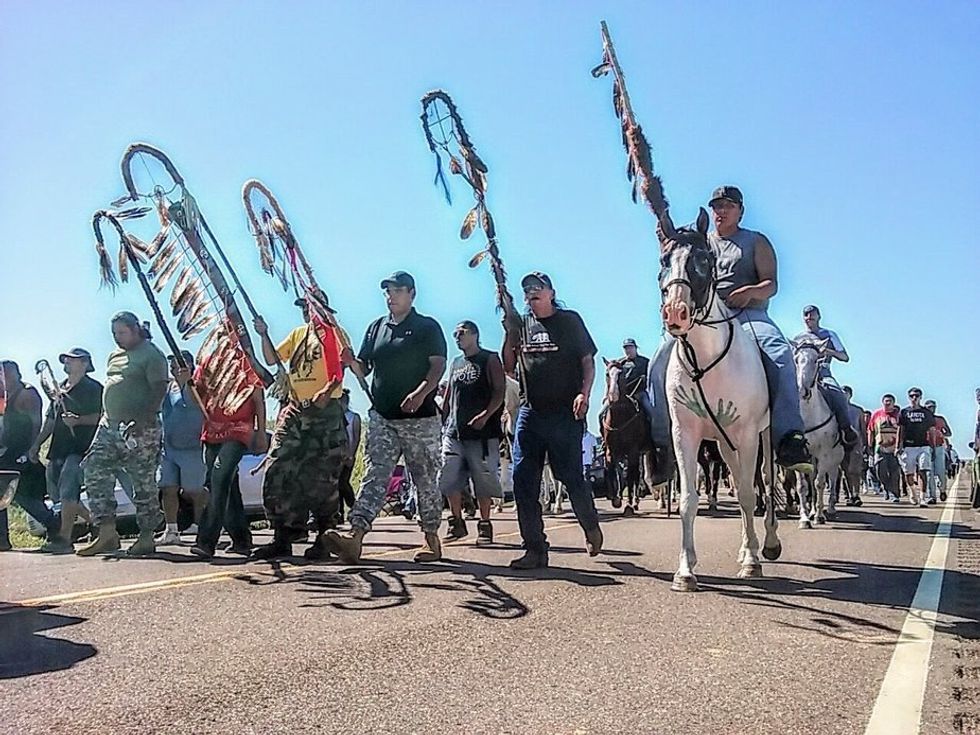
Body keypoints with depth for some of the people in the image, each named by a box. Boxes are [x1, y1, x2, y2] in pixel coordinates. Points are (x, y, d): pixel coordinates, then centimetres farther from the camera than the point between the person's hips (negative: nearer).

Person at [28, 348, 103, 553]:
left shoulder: (93, 388, -3)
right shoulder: (60, 389, 21)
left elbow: (100, 416, -11)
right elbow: (50, 420, 24)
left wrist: (78, 420, -25)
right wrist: (37, 444, 18)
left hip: (80, 448, -9)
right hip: (58, 449, 9)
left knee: (68, 492, -16)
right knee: (58, 495, 10)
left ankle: (64, 539, -13)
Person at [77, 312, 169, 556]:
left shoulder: (151, 355, -7)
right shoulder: (115, 355, 18)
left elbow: (159, 390, -15)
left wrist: (143, 420, -24)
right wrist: (106, 418, 16)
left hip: (140, 429, -8)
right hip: (109, 426, 8)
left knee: (144, 483, -2)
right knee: (95, 472, -2)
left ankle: (146, 538, 7)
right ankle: (107, 533, 2)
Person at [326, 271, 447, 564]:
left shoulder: (428, 327, 2)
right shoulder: (376, 327, 16)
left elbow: (438, 365, -7)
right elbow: (365, 367, 18)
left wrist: (421, 392, -25)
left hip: (420, 416, -3)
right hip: (381, 416, 4)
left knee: (425, 480, 5)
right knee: (374, 476, -8)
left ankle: (432, 539, 17)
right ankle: (355, 536, -19)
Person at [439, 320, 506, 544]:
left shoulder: (489, 360, 2)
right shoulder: (456, 363, 20)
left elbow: (500, 391, -7)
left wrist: (485, 415, -20)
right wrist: (443, 422, 14)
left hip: (482, 431, -5)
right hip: (453, 431, 6)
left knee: (483, 480, -2)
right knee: (448, 479, 0)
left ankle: (484, 525, 10)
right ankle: (457, 523, 13)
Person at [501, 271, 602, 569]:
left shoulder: (570, 321, 6)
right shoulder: (521, 325, 15)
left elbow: (588, 361, 4)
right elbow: (508, 367, 13)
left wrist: (584, 393, -11)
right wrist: (509, 334, -1)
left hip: (565, 413, -4)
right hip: (529, 411, 4)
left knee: (571, 477, -1)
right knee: (523, 480, -2)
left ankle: (591, 526, 27)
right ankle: (535, 549, 5)